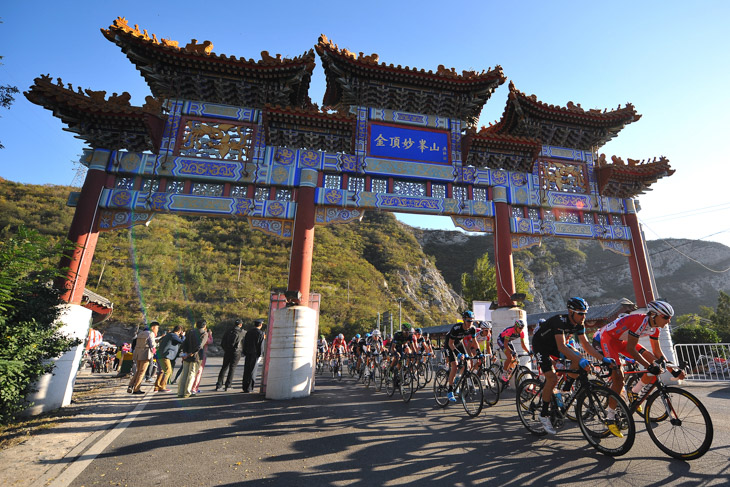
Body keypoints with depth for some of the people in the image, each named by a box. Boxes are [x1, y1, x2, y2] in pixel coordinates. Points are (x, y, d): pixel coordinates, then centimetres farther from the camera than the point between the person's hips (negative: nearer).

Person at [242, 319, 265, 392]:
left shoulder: (248, 332, 7)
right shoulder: (261, 333, -10)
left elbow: (245, 343, 10)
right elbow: (260, 345, -15)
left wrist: (245, 353, 15)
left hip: (248, 354, 5)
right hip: (255, 354, -5)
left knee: (246, 370, 12)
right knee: (252, 371, 2)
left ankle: (245, 387, 19)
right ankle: (248, 388, 4)